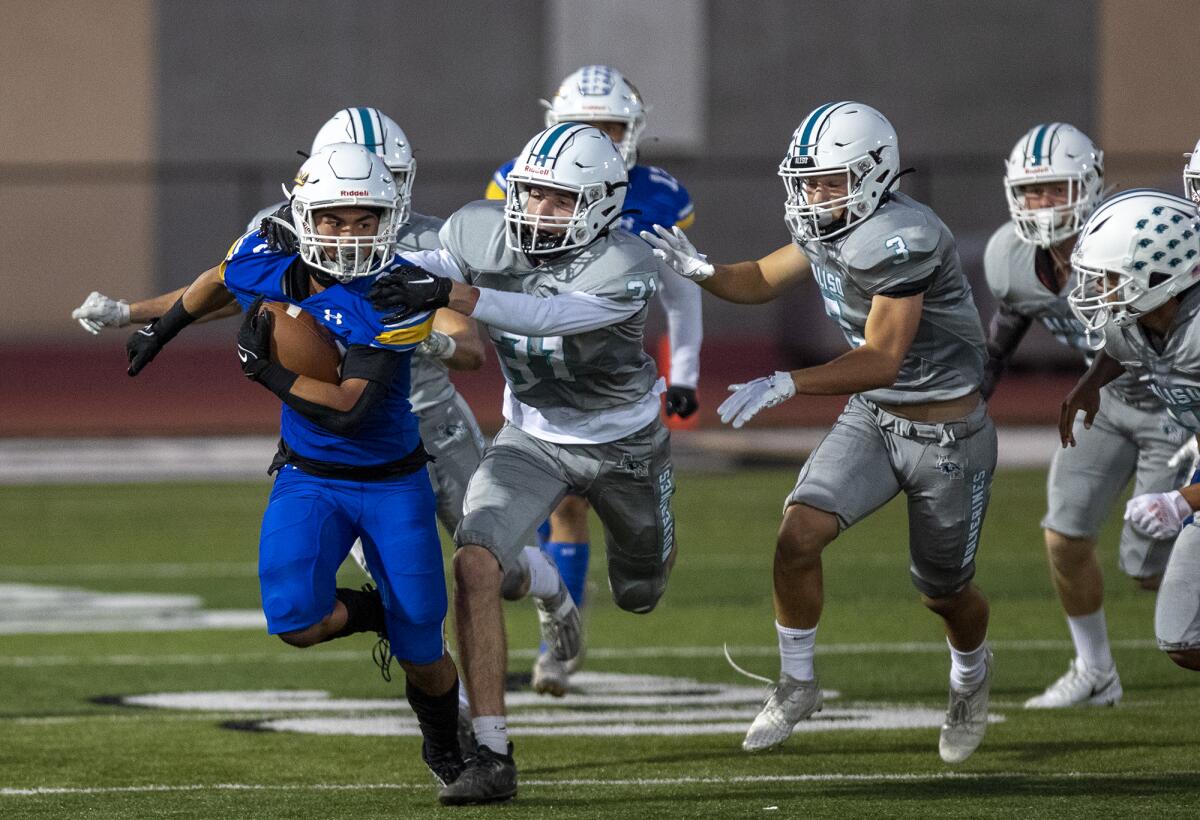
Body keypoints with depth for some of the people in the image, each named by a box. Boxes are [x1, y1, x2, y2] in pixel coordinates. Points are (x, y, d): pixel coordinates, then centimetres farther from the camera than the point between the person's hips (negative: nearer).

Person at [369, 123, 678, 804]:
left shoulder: (626, 269, -33)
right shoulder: (483, 234, -18)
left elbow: (546, 316, -47)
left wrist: (448, 294, -58)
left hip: (624, 442, -2)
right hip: (532, 438, 2)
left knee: (639, 595, 23)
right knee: (477, 568, -26)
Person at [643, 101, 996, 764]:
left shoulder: (898, 238, -29)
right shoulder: (829, 228, -3)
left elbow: (881, 360, -32)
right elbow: (761, 281, 11)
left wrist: (784, 384, -39)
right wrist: (698, 270, -10)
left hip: (947, 436, -6)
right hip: (870, 419, 7)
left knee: (943, 592, 12)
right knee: (799, 533, -14)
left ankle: (971, 674, 46)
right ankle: (797, 684, 4)